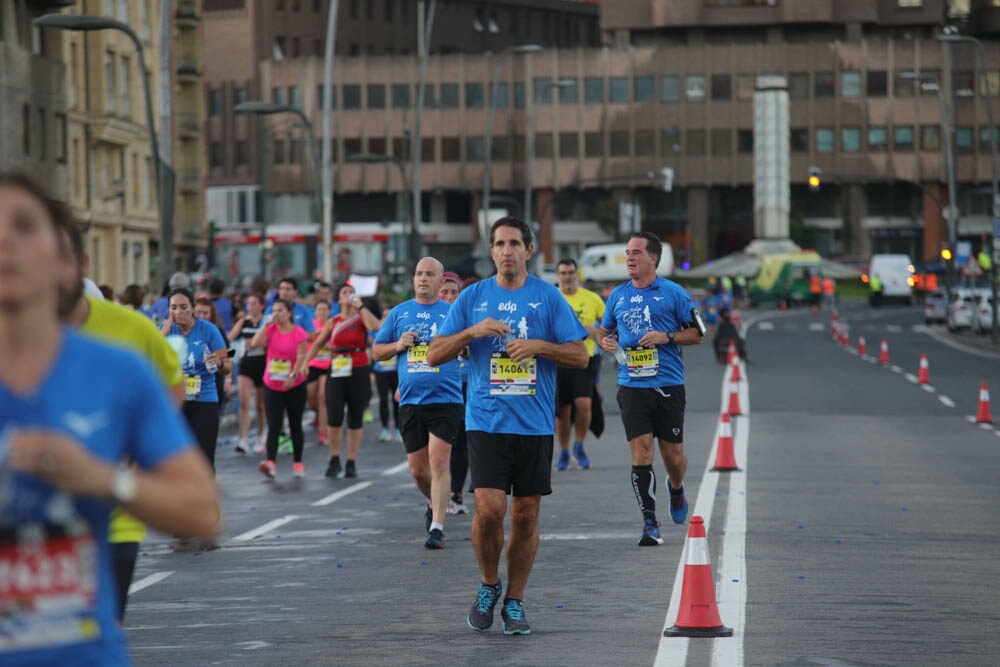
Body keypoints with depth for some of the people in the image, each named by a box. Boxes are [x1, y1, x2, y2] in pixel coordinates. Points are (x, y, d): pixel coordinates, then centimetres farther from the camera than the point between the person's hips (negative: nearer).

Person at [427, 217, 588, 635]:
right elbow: (434, 355, 5)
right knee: (489, 508, -13)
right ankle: (489, 585, 11)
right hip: (486, 422, -1)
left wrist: (538, 346, -13)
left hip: (535, 424, 1)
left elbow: (579, 355, 2)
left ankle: (514, 602, 16)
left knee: (526, 515, 3)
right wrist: (473, 331, -11)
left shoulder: (549, 298, 4)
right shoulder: (472, 298, 6)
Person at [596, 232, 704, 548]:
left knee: (672, 454, 4)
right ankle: (649, 522, -6)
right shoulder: (618, 295, 10)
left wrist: (666, 337, -13)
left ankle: (676, 489, 40)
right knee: (640, 452, -8)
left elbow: (697, 334, 3)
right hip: (632, 387, 2)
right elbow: (603, 329, 23)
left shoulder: (673, 293, 0)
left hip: (669, 385, -2)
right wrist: (604, 341, 0)